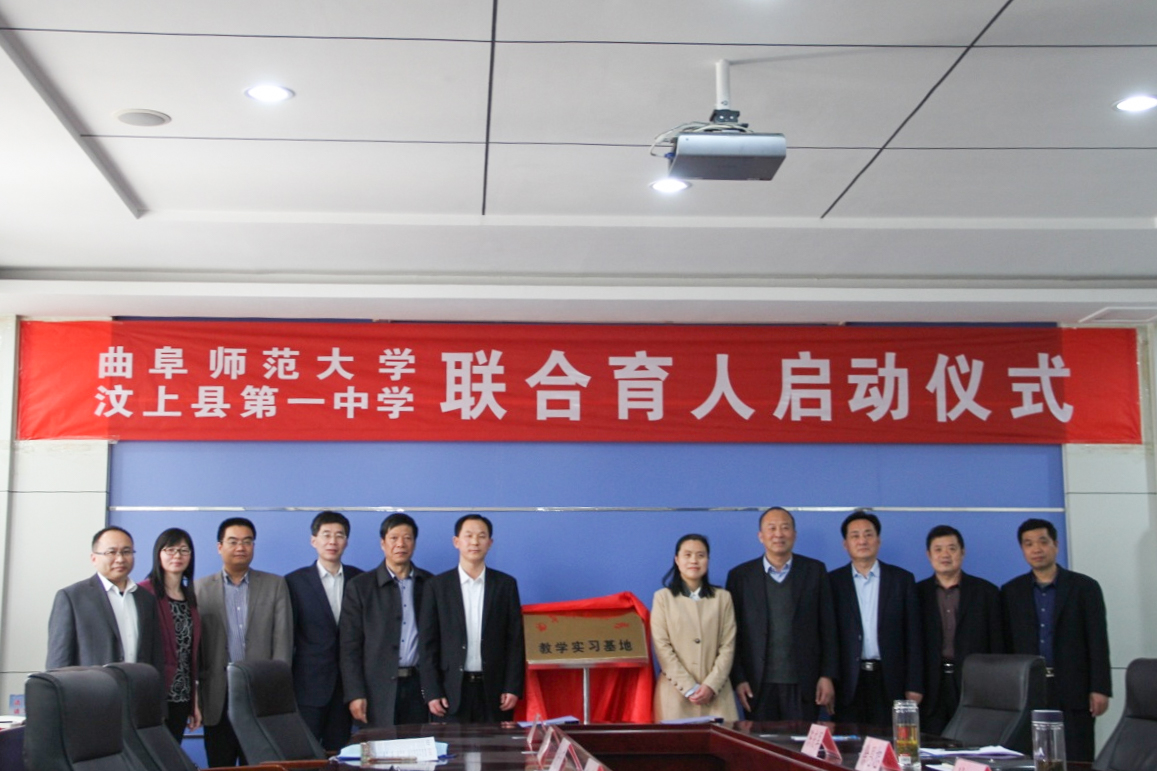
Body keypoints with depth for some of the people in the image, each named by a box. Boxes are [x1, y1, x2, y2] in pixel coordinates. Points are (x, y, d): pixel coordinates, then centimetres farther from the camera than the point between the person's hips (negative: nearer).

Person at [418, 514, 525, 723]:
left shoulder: (506, 584, 6)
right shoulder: (437, 586, 3)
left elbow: (515, 640, 4)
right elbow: (427, 643, 1)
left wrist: (513, 687, -4)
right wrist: (431, 691, -6)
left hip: (494, 688, 1)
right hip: (451, 690, -1)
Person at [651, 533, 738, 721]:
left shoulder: (723, 597, 12)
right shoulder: (663, 597, 5)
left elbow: (728, 646, 5)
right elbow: (662, 647, -2)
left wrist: (711, 685, -8)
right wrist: (689, 687, -10)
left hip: (715, 692, 1)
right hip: (675, 691, -1)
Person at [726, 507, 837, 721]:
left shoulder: (815, 571, 7)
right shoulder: (740, 575, 6)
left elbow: (827, 628, 6)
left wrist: (827, 676, 0)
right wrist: (738, 679, -2)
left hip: (803, 685, 0)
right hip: (758, 686, 0)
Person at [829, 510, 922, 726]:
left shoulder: (902, 579, 7)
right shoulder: (833, 581, 6)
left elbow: (913, 637, 5)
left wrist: (914, 685, -1)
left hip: (889, 682, 0)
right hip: (848, 682, 0)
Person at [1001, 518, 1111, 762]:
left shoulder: (1084, 587, 3)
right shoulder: (1011, 591, 9)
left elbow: (1098, 642, -1)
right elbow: (1006, 645, 7)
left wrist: (1100, 689, -8)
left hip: (1073, 691, -2)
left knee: (1076, 762, -2)